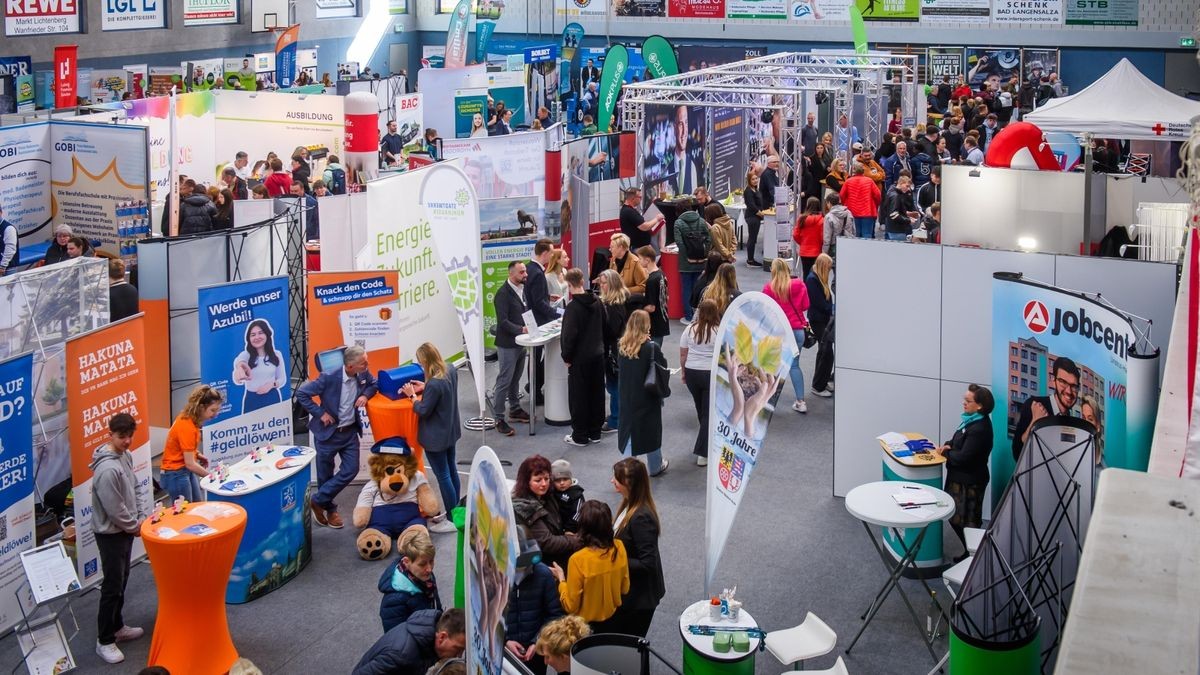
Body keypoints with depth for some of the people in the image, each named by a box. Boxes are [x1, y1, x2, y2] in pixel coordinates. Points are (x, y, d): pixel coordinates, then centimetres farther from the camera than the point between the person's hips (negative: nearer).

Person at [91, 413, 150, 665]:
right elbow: (115, 509, -25)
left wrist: (143, 518, -1)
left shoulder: (125, 456, 1)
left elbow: (137, 487, 10)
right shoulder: (107, 469, -28)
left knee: (122, 581, 20)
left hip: (126, 529, 9)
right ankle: (105, 642, 8)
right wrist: (135, 527, -11)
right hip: (111, 533, -9)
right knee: (112, 586, -2)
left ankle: (117, 627, 35)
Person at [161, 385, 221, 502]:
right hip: (176, 474, -9)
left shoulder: (191, 419, -1)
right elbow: (190, 464, -27)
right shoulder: (186, 426, -27)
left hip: (187, 470, 9)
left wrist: (197, 454, 2)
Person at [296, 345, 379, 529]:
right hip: (328, 432, -5)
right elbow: (301, 393, -18)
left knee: (351, 470, 2)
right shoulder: (329, 377, -25)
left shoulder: (363, 374, -10)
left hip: (350, 432, 5)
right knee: (326, 475, 7)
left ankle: (318, 500, 16)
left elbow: (375, 384, 13)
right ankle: (329, 509, 28)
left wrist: (366, 394, -9)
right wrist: (320, 413, -17)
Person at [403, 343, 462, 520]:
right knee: (452, 471, 21)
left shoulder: (434, 384, -33)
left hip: (436, 437, -9)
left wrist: (412, 395, -8)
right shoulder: (452, 371, -6)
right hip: (450, 431, 9)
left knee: (443, 476, 5)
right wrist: (425, 387, 7)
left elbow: (423, 411, -22)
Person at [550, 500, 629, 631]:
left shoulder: (578, 560, -27)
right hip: (615, 623, 4)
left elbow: (570, 606, -17)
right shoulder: (619, 547, -13)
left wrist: (561, 579, -4)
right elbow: (624, 589, 1)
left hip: (586, 627, -4)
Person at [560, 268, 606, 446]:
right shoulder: (596, 301, 2)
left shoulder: (573, 306, -19)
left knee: (578, 396, 3)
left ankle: (579, 436, 9)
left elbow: (570, 335, -21)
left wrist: (566, 357, -11)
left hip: (580, 358, -7)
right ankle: (595, 432, 22)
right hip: (598, 355, 7)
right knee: (596, 393, 13)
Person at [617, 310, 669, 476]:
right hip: (647, 397, -3)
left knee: (629, 430, 11)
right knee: (651, 431, 15)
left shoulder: (621, 346, -6)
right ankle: (656, 466, 32)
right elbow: (663, 366, -8)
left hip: (627, 396, 3)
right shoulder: (651, 347, -20)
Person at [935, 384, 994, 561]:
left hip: (969, 483, -10)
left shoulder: (979, 429, -25)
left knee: (965, 520, 2)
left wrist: (946, 453, -10)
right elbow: (960, 440, 18)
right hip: (960, 478, 10)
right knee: (954, 516, 19)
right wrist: (948, 445, -1)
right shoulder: (972, 420, 5)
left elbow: (964, 457, -26)